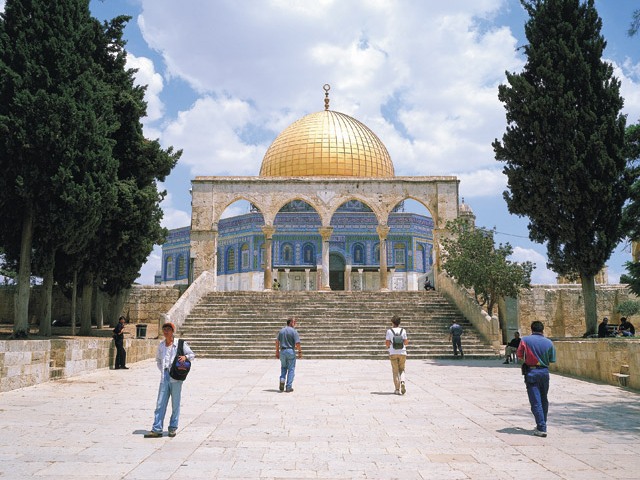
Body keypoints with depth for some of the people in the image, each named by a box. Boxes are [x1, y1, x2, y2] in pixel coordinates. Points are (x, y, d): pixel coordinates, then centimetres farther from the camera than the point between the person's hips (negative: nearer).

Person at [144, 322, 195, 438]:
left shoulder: (180, 344, -3)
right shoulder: (161, 345, 9)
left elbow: (192, 355, 2)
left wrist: (185, 356, -18)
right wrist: (162, 370, 9)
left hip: (176, 377, -3)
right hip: (164, 377, 3)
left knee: (175, 404, 5)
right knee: (160, 404, 2)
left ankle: (173, 428, 17)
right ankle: (156, 429, 5)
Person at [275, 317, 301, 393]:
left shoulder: (281, 331, 8)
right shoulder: (294, 331, -8)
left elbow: (277, 342, 6)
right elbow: (297, 343, -14)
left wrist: (277, 351, 12)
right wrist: (300, 352, -4)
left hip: (282, 351, 4)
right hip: (291, 351, -4)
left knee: (283, 367, 22)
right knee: (291, 369, 5)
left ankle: (282, 379, -4)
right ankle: (289, 387, 4)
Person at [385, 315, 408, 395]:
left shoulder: (389, 331, -2)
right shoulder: (403, 331, 2)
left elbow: (387, 343, -4)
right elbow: (405, 342, 2)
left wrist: (387, 345, 17)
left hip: (393, 353, -1)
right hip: (402, 352, 1)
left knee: (395, 371, 6)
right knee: (402, 370, 14)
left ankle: (397, 389, 5)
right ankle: (402, 382, -14)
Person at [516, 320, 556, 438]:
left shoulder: (525, 340, -7)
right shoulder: (549, 342, -2)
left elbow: (519, 355, -2)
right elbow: (552, 360, 1)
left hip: (531, 372, -3)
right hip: (544, 372, 3)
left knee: (535, 402, -2)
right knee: (544, 400, 19)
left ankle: (541, 428, -6)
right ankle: (542, 425, 31)